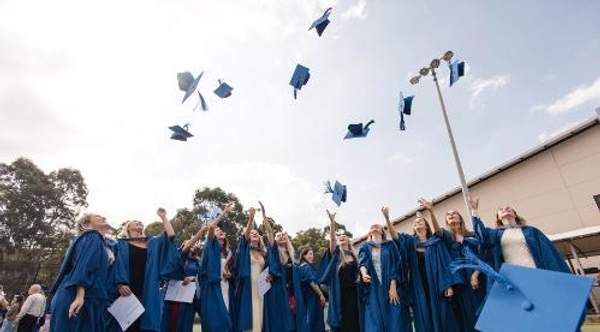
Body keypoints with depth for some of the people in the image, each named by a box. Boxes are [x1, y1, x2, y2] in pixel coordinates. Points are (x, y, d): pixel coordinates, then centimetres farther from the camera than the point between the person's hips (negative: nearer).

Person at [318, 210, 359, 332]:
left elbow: (357, 273, 15)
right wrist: (332, 221, -29)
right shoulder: (336, 253, 1)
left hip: (352, 292, 3)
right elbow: (332, 238, -16)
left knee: (353, 320, 8)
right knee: (341, 322, 1)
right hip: (339, 293, -3)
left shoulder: (353, 255, 11)